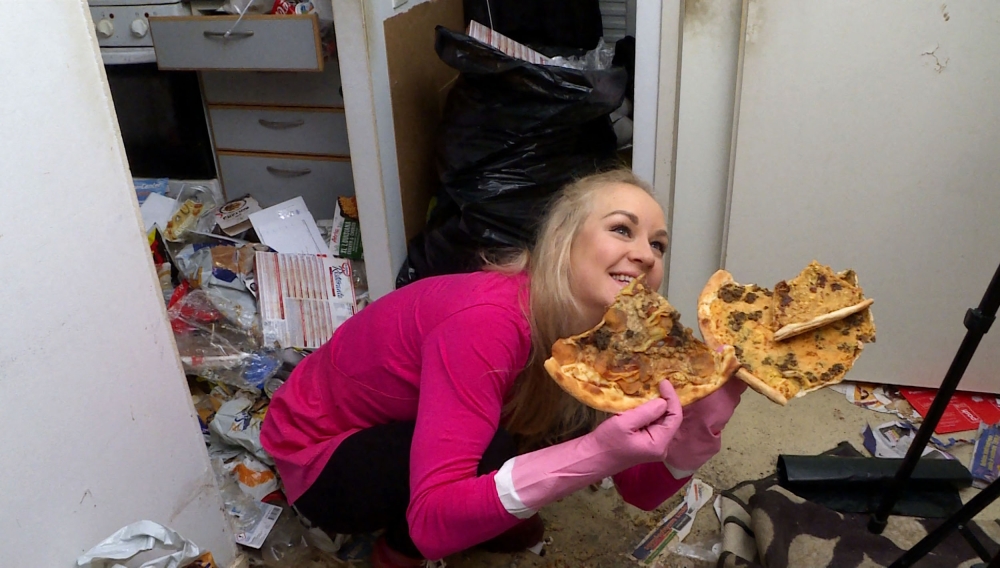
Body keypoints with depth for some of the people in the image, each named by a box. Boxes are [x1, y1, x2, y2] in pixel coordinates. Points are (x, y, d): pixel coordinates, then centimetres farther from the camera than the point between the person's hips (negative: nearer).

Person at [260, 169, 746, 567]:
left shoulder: (602, 331, -13)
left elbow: (641, 492, -9)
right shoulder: (488, 322, -36)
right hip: (320, 458, -6)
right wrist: (594, 455, -48)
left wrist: (707, 414, -28)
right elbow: (431, 521, -39)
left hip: (404, 429, 6)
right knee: (496, 450, -31)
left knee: (576, 419, -8)